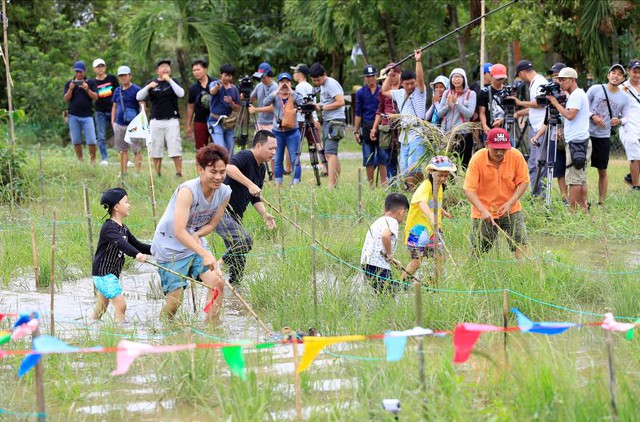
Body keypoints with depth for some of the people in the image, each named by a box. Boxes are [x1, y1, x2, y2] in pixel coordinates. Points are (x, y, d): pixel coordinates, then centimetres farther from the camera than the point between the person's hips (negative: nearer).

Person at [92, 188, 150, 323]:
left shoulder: (123, 229, 12)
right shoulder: (109, 228, -19)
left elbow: (136, 244, 18)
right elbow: (120, 243, -36)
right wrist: (137, 254, -50)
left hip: (112, 273, 10)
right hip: (103, 272, -10)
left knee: (101, 308, 17)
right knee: (121, 306, -17)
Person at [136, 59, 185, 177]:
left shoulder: (172, 82, 8)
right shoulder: (152, 83, 10)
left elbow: (181, 94, -11)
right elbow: (139, 97, 1)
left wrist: (169, 80, -14)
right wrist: (148, 87, -15)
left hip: (171, 120, -2)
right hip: (156, 121, 2)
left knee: (175, 149, -9)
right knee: (156, 149, 4)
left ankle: (179, 172, -7)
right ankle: (157, 174, 12)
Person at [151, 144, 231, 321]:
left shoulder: (224, 192, -9)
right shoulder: (188, 191, -29)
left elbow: (212, 223, 5)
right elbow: (179, 232, -36)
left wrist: (196, 235, -19)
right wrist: (205, 254, -46)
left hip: (196, 243, 6)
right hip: (170, 245, -6)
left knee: (217, 283, -9)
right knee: (175, 297, -6)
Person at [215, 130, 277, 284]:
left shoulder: (262, 168, 15)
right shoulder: (245, 156, -14)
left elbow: (255, 198, 22)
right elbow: (228, 167, -38)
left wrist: (264, 214, 5)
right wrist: (250, 184, -41)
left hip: (235, 216, 10)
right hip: (220, 211, -10)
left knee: (239, 261, 8)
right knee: (244, 241, -27)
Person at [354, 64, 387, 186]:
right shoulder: (361, 93, 7)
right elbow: (358, 113, 8)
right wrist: (356, 131, 3)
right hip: (367, 127, 1)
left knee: (383, 156, -3)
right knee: (368, 158, 4)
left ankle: (383, 184, 1)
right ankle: (371, 185, 10)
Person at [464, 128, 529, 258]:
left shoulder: (516, 156, -13)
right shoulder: (477, 160, -19)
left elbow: (523, 182, -5)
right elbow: (469, 190, -20)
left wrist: (510, 203, -18)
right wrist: (483, 210, -34)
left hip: (510, 210, 2)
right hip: (484, 213, -1)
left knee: (520, 243, -8)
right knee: (478, 249, 1)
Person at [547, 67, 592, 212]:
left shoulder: (577, 95, -11)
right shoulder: (575, 95, 20)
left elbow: (570, 115, -21)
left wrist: (556, 103, -11)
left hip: (577, 142, -10)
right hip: (578, 141, 10)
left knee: (574, 178, -9)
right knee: (581, 178, 10)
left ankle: (572, 210, -8)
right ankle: (584, 209, 12)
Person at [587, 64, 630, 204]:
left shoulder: (624, 97, 4)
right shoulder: (595, 89, -2)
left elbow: (626, 117, 5)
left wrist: (620, 121, -18)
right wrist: (593, 116, -15)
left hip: (604, 136, 1)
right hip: (587, 133, -1)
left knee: (603, 171, 6)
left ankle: (601, 202, 13)